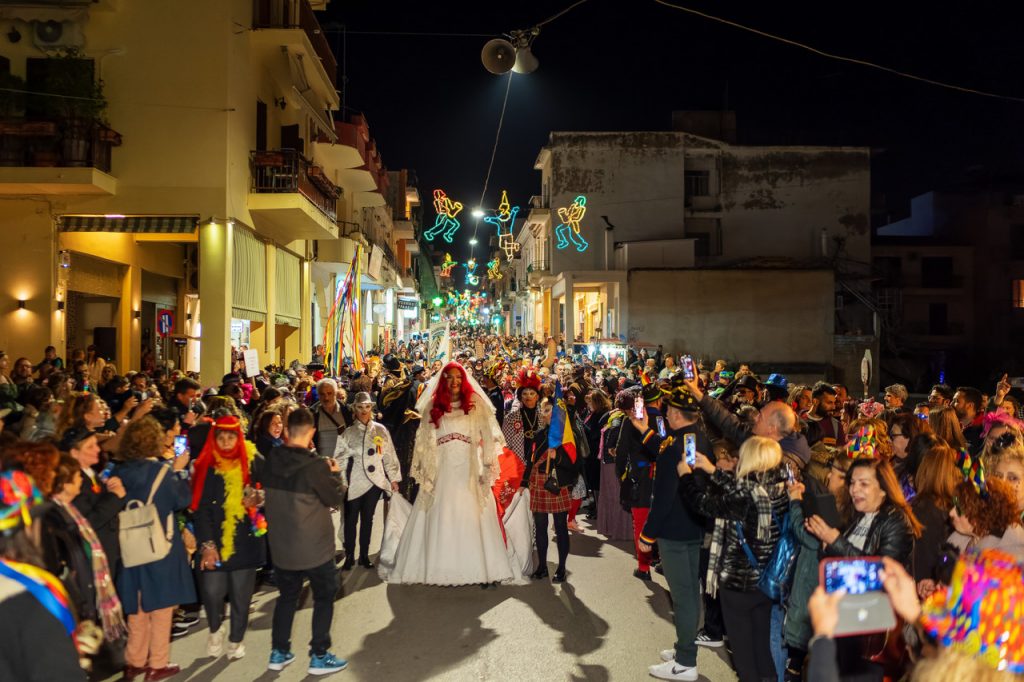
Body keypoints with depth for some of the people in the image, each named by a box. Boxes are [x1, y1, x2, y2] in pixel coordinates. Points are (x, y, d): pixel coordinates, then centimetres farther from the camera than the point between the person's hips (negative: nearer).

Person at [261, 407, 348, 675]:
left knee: (287, 596, 21)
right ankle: (319, 656, 16)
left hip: (281, 545, 5)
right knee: (324, 597, 12)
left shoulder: (271, 459, -6)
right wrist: (335, 473, 4)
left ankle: (278, 652, 27)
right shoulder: (316, 465, -23)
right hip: (314, 546, -5)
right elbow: (336, 498, -13)